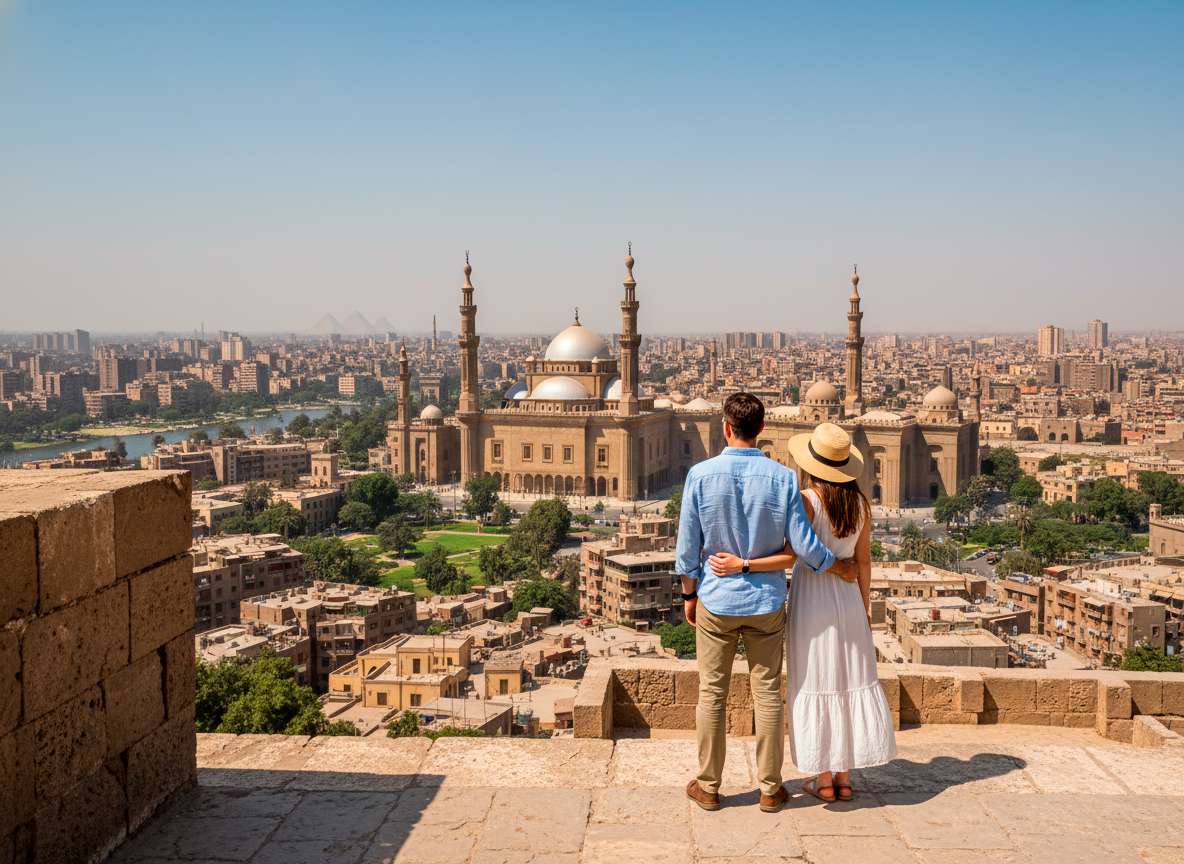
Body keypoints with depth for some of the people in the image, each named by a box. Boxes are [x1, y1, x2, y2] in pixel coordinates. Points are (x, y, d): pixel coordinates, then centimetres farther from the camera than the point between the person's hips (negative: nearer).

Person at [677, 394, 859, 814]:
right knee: (767, 694, 10)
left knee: (712, 694, 10)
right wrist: (839, 567, 11)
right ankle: (770, 788, 19)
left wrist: (689, 594, 9)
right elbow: (803, 546, -8)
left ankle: (708, 786, 20)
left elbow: (688, 545, -5)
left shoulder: (701, 475, -11)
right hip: (766, 602, 1)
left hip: (716, 600, -1)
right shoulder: (783, 478, -9)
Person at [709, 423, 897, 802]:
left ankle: (823, 779, 14)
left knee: (815, 685, 6)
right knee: (849, 683, 12)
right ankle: (844, 777, 18)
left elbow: (791, 557, -23)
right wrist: (864, 607, 13)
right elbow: (863, 561, 4)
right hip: (847, 597, 5)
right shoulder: (860, 503, 0)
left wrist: (740, 565, -25)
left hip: (811, 598, -4)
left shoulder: (805, 501, -16)